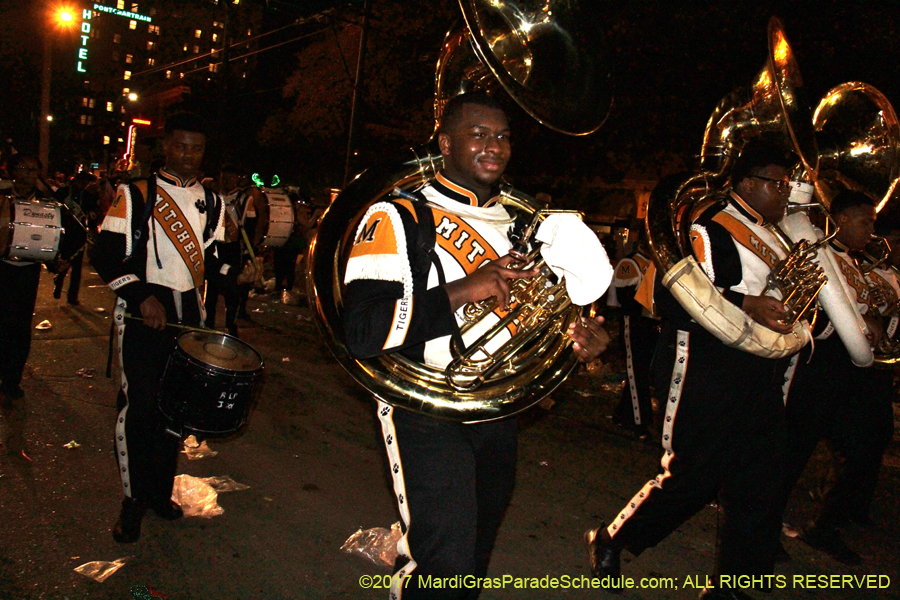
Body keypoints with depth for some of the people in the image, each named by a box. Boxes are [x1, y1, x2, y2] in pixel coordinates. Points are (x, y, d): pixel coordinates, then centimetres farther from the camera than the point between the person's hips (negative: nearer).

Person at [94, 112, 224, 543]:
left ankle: (160, 491, 21)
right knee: (139, 405, -7)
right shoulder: (134, 196, 1)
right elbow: (107, 257, -4)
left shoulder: (212, 204, 15)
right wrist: (142, 296, -18)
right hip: (142, 312, -4)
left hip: (190, 314, 4)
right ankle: (134, 501, 7)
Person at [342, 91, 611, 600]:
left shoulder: (518, 224, 12)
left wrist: (579, 336, 1)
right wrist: (461, 291, -28)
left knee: (476, 556, 20)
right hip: (427, 413, -6)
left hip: (497, 411, 7)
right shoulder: (400, 218, -10)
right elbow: (364, 331, -21)